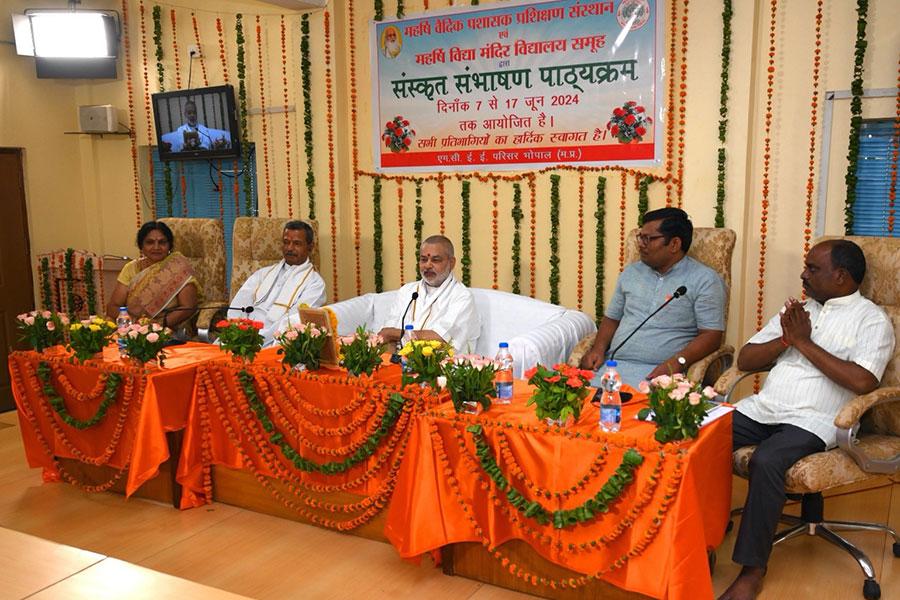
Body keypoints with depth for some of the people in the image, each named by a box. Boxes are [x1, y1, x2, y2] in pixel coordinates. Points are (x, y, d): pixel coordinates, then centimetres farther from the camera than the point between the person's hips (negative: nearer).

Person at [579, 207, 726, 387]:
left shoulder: (705, 280, 1)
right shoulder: (631, 272, 18)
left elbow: (711, 335, -5)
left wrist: (677, 362, -20)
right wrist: (599, 348, 3)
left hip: (659, 371, -4)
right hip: (614, 363, 4)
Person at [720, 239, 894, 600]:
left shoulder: (872, 320, 1)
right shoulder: (797, 309, 19)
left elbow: (863, 382, -17)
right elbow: (744, 360, 15)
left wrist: (804, 343, -10)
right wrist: (785, 339, -3)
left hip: (812, 420, -6)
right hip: (761, 408, 6)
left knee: (766, 461, -33)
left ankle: (752, 569, -18)